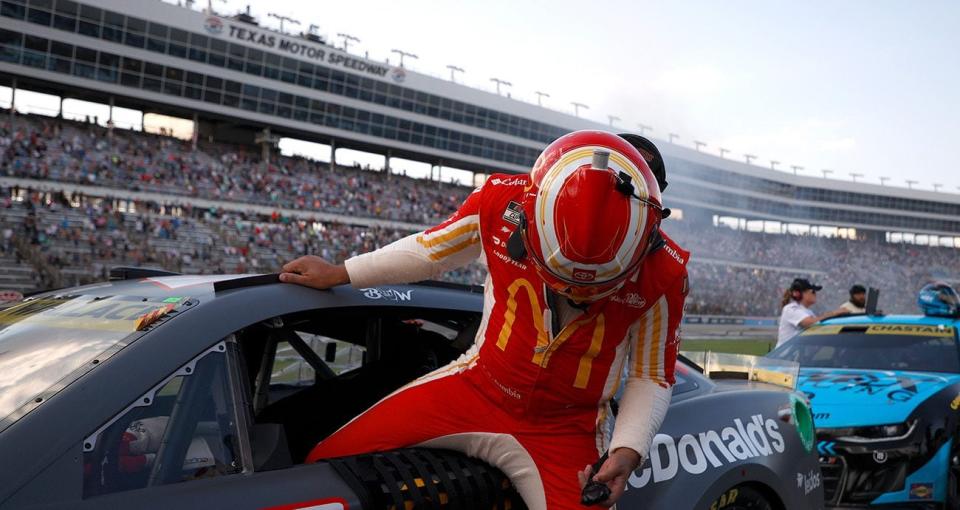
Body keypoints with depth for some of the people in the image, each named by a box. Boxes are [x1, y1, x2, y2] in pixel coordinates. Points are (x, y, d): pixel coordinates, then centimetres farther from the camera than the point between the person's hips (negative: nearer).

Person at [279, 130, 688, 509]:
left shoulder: (661, 275, -18)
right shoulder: (503, 203, -16)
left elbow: (652, 376, -4)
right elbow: (432, 249, 4)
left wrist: (627, 449, -19)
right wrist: (340, 273, 12)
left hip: (563, 433, -1)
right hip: (476, 387, 2)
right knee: (324, 463, -2)